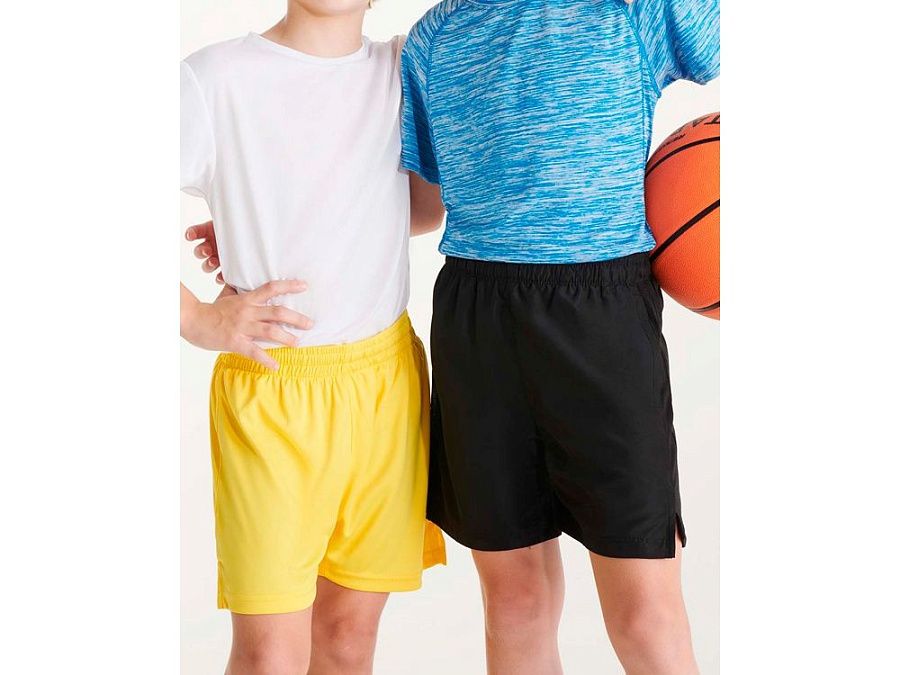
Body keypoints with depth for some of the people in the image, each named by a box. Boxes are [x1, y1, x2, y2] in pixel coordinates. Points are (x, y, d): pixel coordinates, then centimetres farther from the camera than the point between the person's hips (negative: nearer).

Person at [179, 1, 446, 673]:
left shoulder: (405, 70, 7)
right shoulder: (214, 78, -6)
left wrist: (284, 233, 6)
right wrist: (198, 319, -13)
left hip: (387, 380, 4)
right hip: (269, 390, -4)